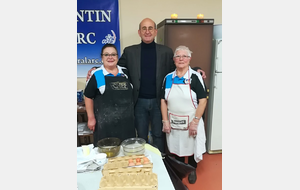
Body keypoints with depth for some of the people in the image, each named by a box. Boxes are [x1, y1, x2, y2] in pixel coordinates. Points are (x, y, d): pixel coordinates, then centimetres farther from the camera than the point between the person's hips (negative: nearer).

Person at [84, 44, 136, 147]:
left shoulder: (125, 72, 8)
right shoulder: (96, 75, -4)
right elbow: (88, 97, 0)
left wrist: (132, 113, 14)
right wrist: (91, 118, -3)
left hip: (126, 120, 4)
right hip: (105, 122, -3)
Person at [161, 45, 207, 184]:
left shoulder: (195, 77, -8)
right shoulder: (168, 78, 2)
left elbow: (203, 100, -11)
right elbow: (163, 101, 4)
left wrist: (195, 122, -15)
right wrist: (165, 121, -1)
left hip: (191, 123, -2)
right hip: (173, 123, 3)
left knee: (192, 148, 13)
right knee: (176, 149, 15)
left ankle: (192, 171, 41)